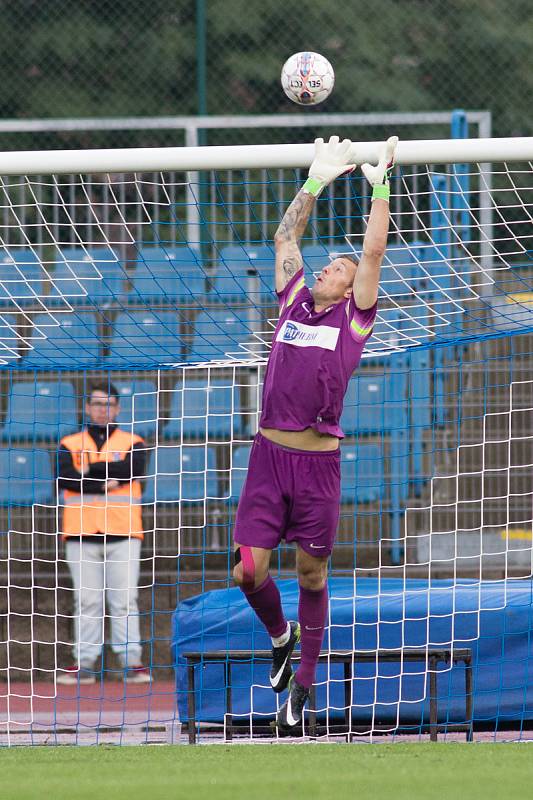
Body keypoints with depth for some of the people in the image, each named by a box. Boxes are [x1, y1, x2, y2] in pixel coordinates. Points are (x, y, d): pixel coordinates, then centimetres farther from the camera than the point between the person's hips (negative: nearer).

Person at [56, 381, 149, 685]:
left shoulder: (132, 443, 12)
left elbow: (133, 469, -9)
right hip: (81, 535, 1)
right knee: (87, 601, -1)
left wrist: (89, 468, -5)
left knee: (125, 600, -5)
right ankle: (84, 663, -1)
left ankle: (132, 662, -7)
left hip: (123, 534, -1)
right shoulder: (70, 444, 14)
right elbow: (64, 478, -4)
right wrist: (106, 482, -9)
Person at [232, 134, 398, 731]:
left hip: (319, 462, -2)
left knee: (311, 575, 4)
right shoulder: (294, 302, 14)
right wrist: (317, 181, 21)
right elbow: (286, 237, 20)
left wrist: (379, 184, 8)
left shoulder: (354, 318, 7)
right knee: (248, 569, -5)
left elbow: (373, 251, 4)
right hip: (269, 454, 2)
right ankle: (281, 637, 24)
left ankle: (303, 682, 15)